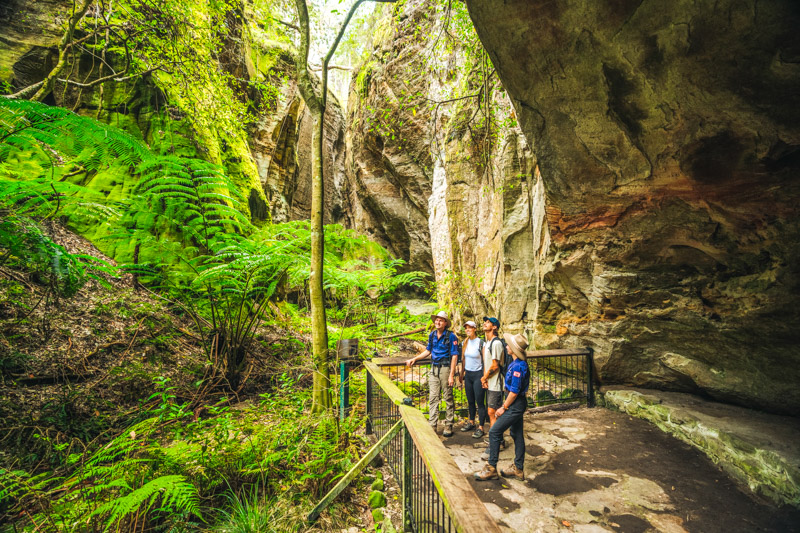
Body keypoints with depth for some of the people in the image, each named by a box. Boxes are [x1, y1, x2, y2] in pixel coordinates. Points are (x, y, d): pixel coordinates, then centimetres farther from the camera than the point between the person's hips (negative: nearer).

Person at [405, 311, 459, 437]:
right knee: (433, 398, 6)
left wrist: (451, 375, -14)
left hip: (445, 368, -5)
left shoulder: (451, 336, -10)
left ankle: (448, 426, 18)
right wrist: (414, 359, 12)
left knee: (448, 398, 6)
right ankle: (432, 426, 13)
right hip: (434, 369, 5)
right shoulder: (432, 335, 8)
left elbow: (454, 356, -10)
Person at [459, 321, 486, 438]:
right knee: (470, 401, 16)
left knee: (480, 402, 0)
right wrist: (462, 374, 16)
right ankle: (471, 423, 32)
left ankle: (480, 428, 10)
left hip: (478, 374, -6)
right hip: (468, 374, 6)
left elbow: (485, 360, -12)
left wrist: (484, 377, -15)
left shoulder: (480, 342, -12)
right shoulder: (465, 342, 6)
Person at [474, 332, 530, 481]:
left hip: (515, 405, -10)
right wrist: (506, 403, 17)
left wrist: (504, 407, -14)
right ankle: (518, 469, 29)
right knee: (517, 434, 17)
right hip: (517, 404, 10)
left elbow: (514, 391, -23)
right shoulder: (516, 363, 6)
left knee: (494, 432, -5)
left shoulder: (518, 366, -25)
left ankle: (491, 468, 5)